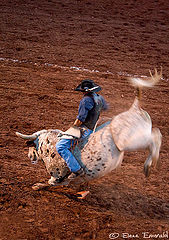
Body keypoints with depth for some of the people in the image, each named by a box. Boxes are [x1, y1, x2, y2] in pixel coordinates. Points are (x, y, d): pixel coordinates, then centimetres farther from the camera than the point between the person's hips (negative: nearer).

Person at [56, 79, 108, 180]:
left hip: (83, 130, -10)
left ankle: (77, 169, -20)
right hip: (90, 129, 10)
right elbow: (105, 107, 32)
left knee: (60, 146, -17)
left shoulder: (86, 100, -19)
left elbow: (80, 119, -21)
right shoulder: (99, 98, 8)